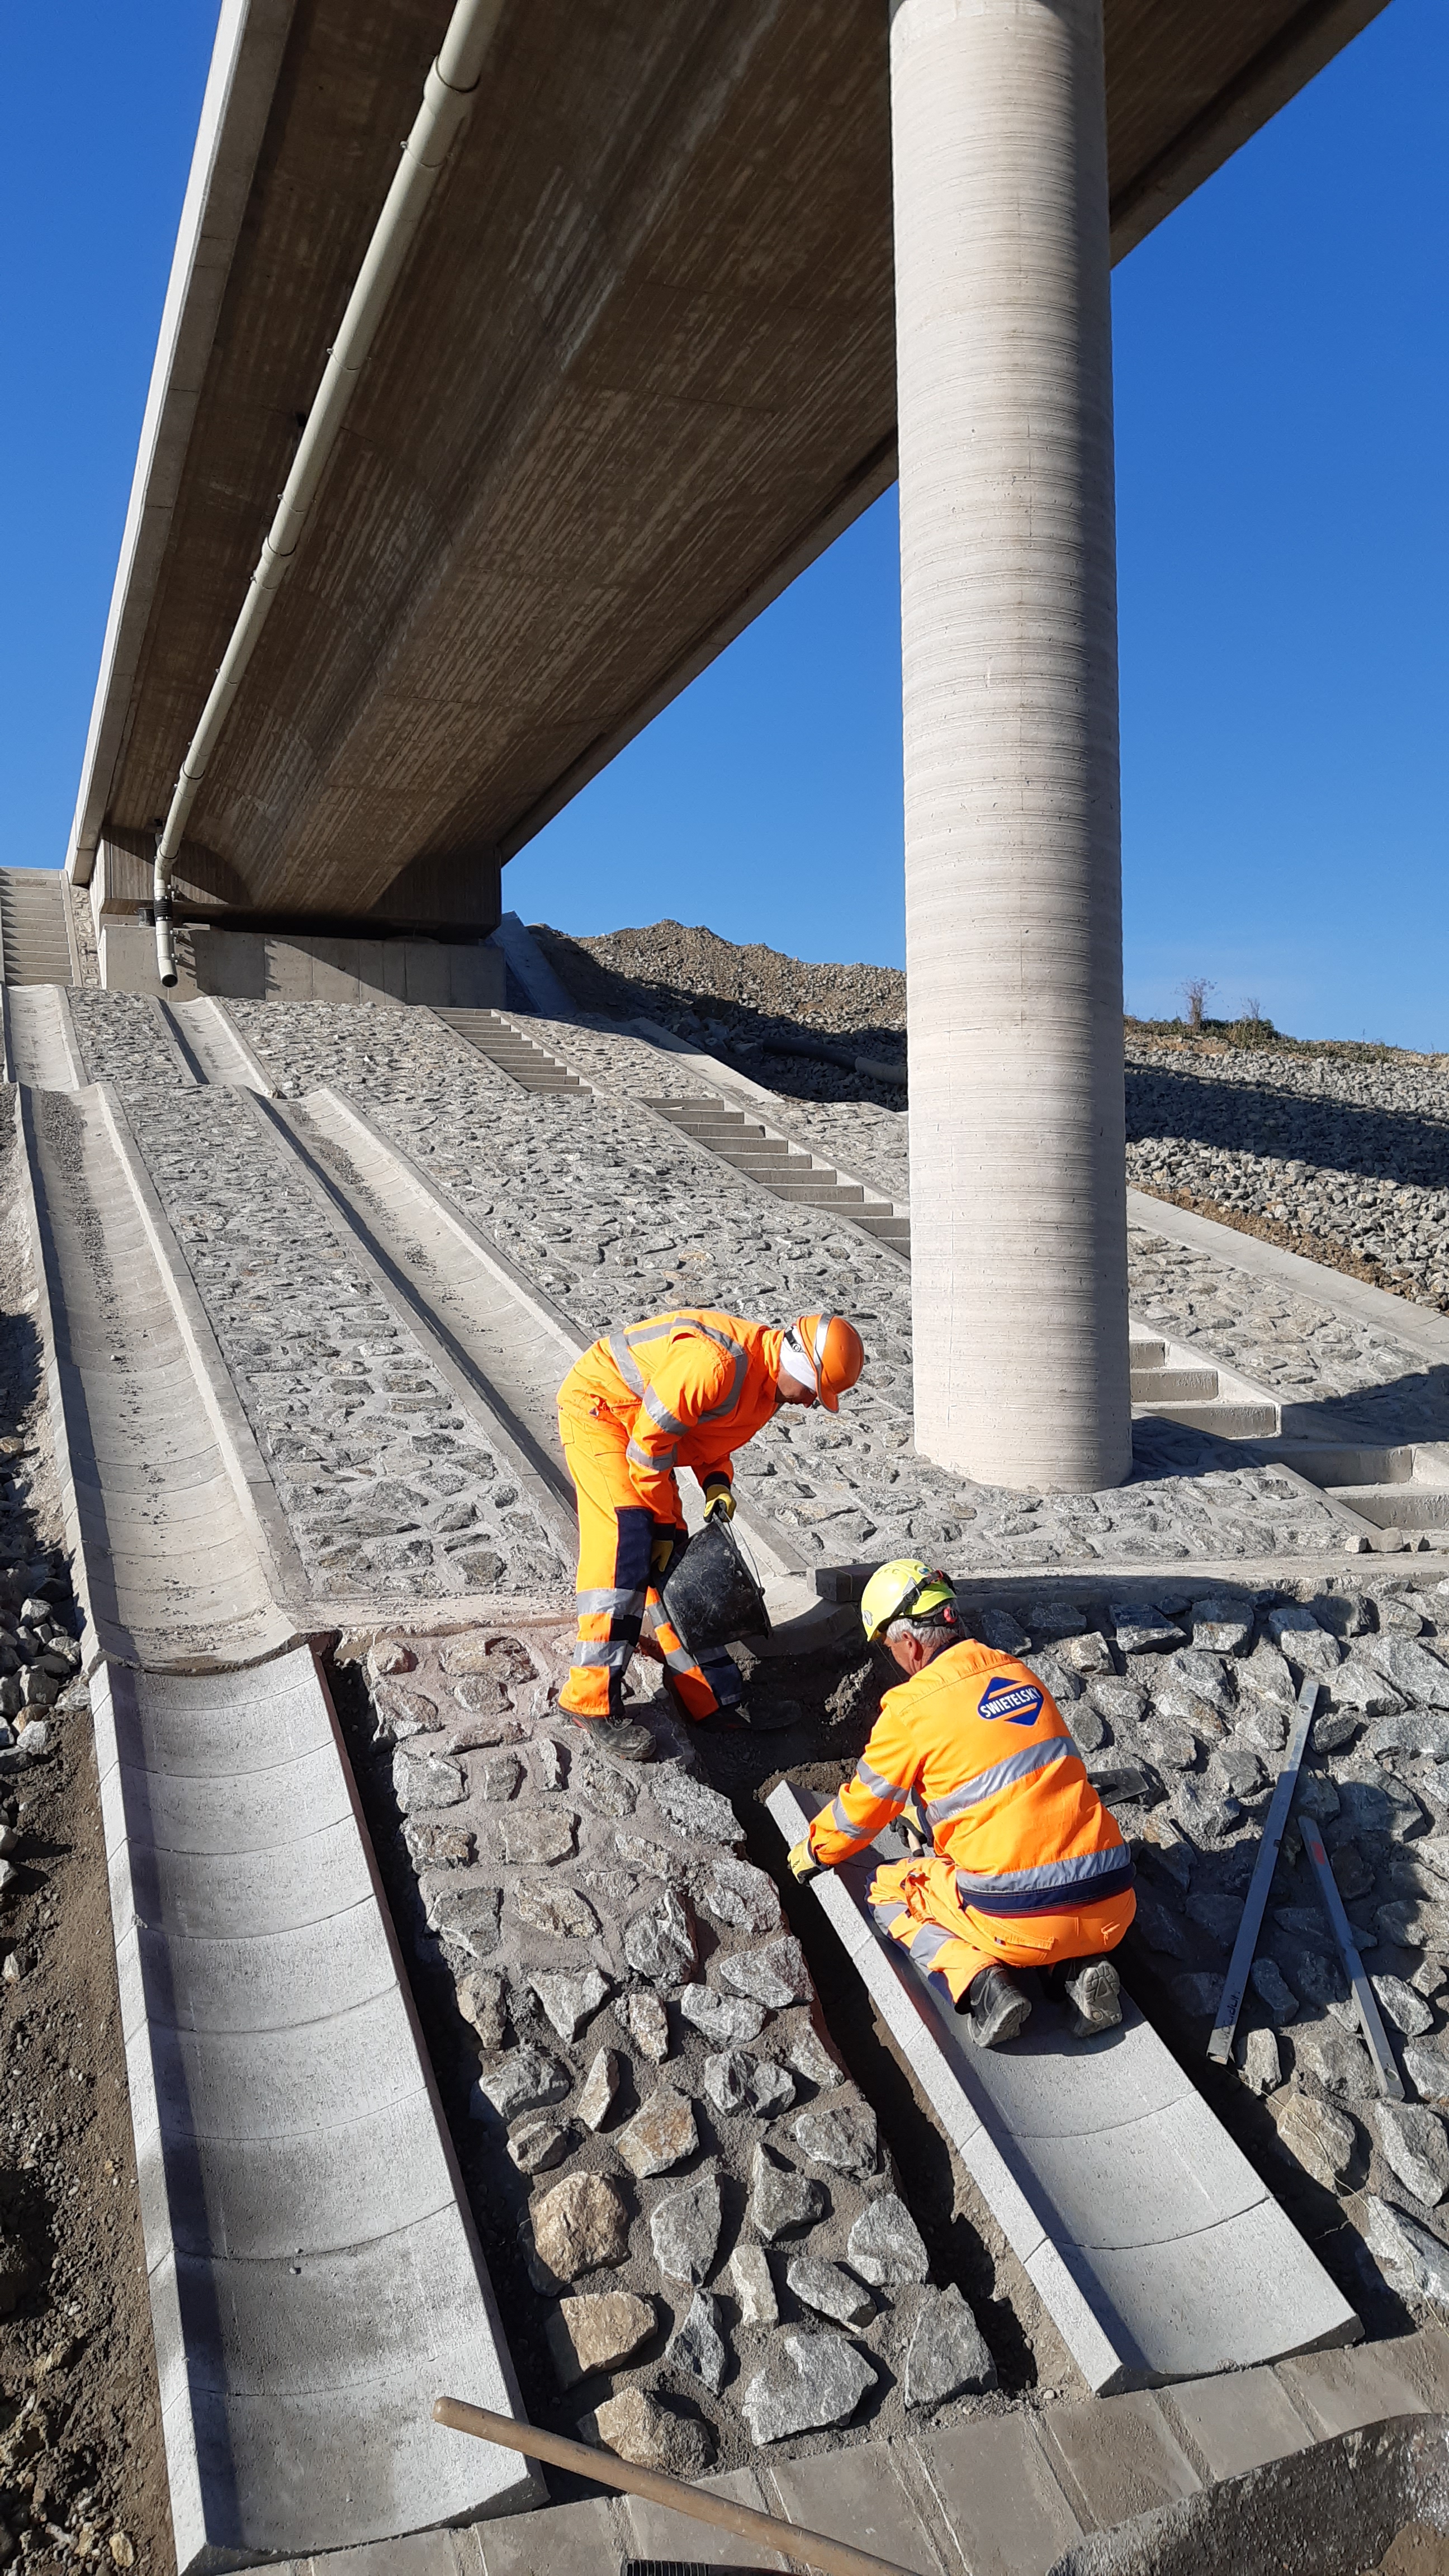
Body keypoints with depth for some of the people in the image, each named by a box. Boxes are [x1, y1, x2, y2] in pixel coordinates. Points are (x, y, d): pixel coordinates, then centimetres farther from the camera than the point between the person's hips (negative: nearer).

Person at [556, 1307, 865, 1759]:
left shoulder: (769, 1381, -1)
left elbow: (711, 1433, 12)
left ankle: (709, 1699, 11)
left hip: (646, 1422, 9)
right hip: (598, 1404, -9)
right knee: (624, 1543, -21)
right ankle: (593, 1698, -18)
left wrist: (717, 1484, -7)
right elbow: (650, 1441, -27)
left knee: (672, 1560, 6)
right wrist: (661, 1525, -18)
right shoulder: (717, 1362, -33)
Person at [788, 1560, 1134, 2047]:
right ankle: (1083, 1965, 11)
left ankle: (981, 1983, -3)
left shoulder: (911, 1709, -7)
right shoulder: (1020, 1674, 12)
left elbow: (861, 1809, 9)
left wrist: (813, 1851, 30)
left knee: (889, 1892, 20)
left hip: (1021, 1920, -5)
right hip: (1112, 1908, 5)